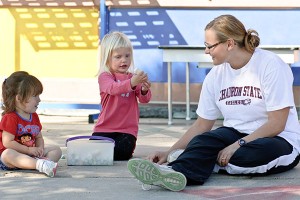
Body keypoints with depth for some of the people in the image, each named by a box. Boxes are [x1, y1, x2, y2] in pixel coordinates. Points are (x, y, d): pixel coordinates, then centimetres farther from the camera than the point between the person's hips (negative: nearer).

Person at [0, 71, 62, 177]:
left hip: (32, 153, 8)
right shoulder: (10, 118, -13)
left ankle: (48, 161, -40)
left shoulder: (34, 117, 12)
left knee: (56, 150, -2)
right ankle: (39, 164, -61)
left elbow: (39, 137, 19)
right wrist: (29, 150, -21)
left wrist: (40, 148, -6)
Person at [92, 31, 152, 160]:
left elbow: (144, 99, 0)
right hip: (105, 128, -1)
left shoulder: (133, 76, 8)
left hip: (127, 129, 1)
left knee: (122, 152, -24)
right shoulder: (104, 76, -4)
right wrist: (132, 83, -44)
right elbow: (113, 88, -26)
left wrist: (144, 90, -25)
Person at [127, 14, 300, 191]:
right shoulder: (216, 75, 5)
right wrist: (170, 152, -4)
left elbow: (276, 124, -15)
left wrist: (237, 145, -23)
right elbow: (202, 125, 8)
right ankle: (175, 172, -56)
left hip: (278, 139, -5)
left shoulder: (270, 65, -12)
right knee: (202, 141, -26)